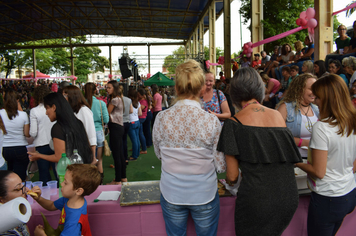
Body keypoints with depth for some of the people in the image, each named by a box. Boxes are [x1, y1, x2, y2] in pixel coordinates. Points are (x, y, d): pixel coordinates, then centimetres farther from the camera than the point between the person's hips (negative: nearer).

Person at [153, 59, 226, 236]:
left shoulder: (161, 118, -13)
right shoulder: (211, 121, -18)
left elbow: (159, 154, 3)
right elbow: (221, 166, -11)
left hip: (171, 194, 2)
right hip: (204, 194, -1)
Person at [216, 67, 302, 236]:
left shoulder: (234, 123, -9)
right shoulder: (278, 115, 5)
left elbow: (232, 176, -6)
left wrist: (230, 180, 17)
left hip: (256, 200, -5)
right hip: (289, 197, 5)